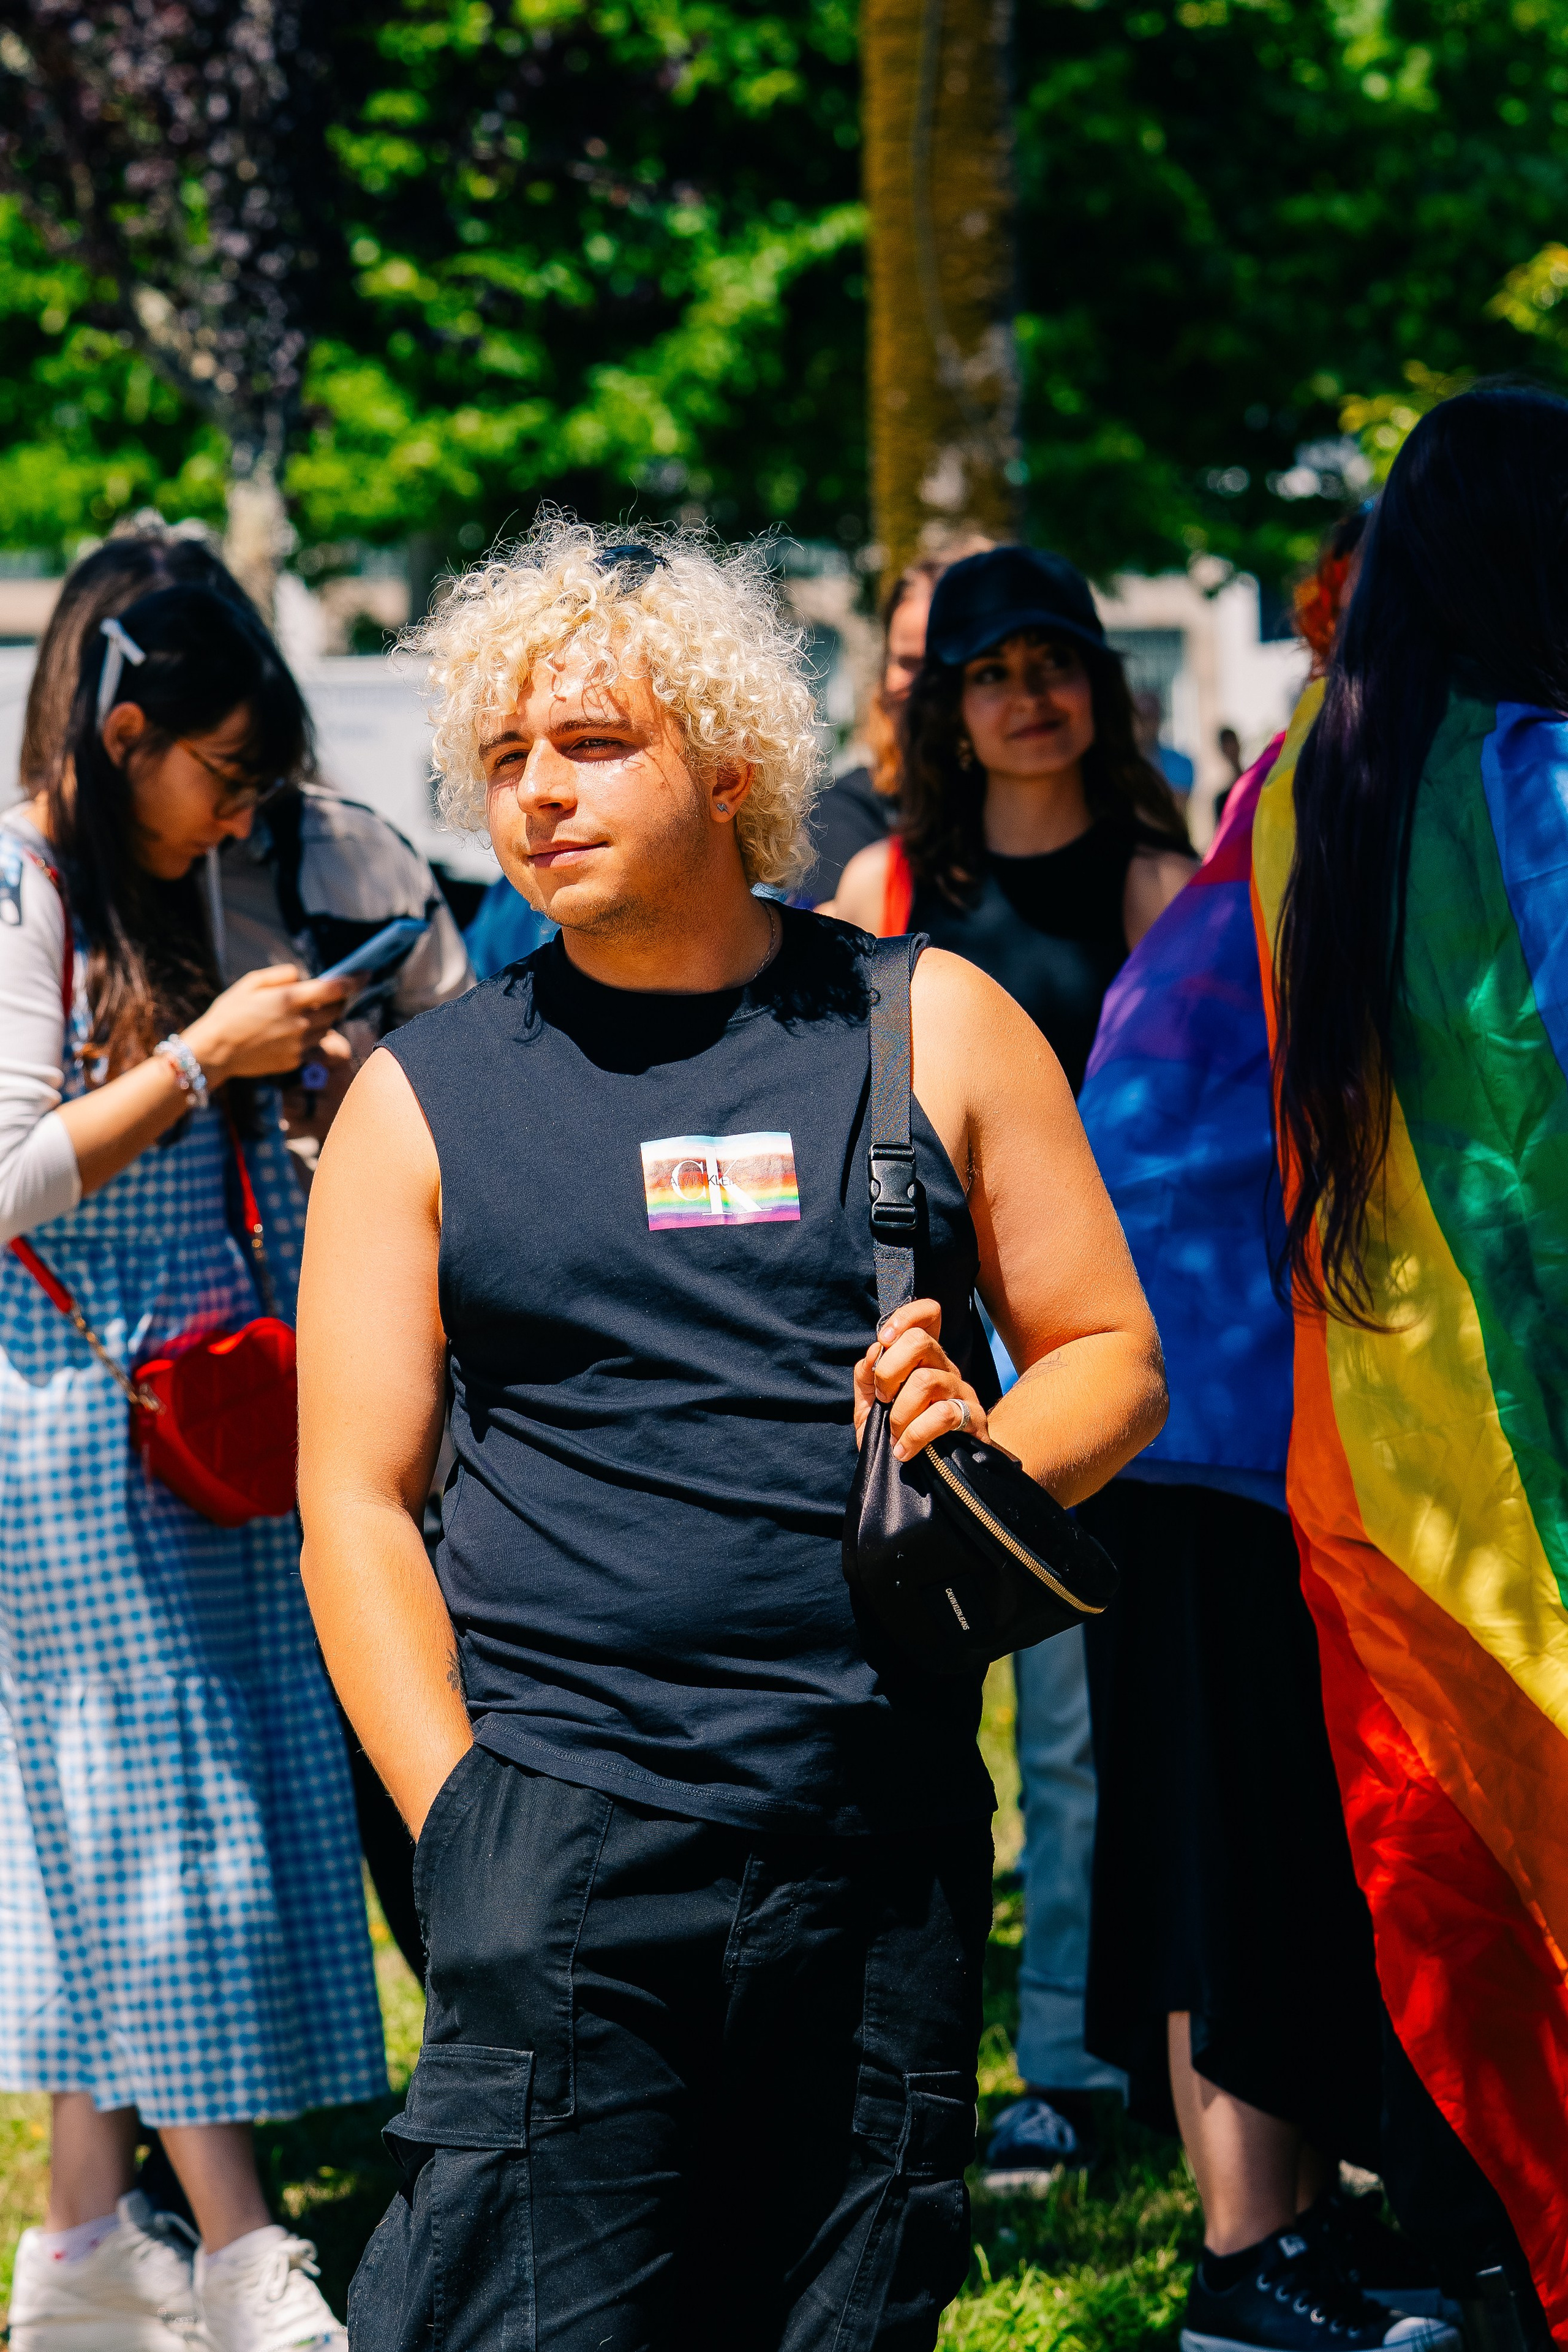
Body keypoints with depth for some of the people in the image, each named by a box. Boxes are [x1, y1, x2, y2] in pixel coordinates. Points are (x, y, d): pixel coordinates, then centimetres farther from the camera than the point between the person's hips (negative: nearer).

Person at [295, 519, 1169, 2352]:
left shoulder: (931, 1029, 10)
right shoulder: (426, 1099, 8)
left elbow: (1114, 1356, 14)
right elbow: (354, 1498, 6)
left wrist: (994, 1447, -9)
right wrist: (456, 1810, -7)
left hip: (886, 1827, 1)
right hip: (557, 1812, -1)